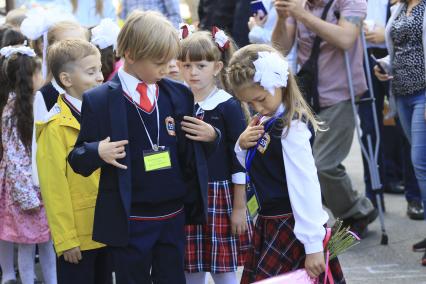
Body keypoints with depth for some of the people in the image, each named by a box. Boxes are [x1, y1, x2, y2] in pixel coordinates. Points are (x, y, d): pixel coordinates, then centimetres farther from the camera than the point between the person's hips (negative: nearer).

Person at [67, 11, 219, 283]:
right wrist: (97, 152, -23)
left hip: (174, 217, 4)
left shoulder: (179, 95, 4)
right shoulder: (99, 100, -8)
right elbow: (78, 160, -2)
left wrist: (210, 136, -6)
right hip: (129, 222, -3)